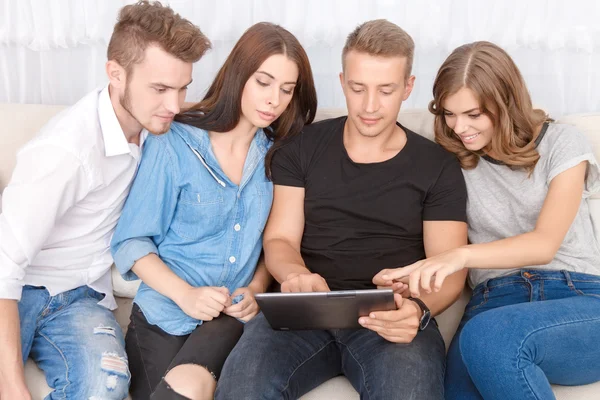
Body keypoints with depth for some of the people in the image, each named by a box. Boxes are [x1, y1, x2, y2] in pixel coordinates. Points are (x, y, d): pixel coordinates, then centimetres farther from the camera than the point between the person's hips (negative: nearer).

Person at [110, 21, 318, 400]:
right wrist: (186, 294, -17)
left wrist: (256, 290, -9)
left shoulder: (279, 155, 6)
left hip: (234, 316, 1)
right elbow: (131, 242, -4)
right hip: (165, 312, 0)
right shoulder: (174, 144, -5)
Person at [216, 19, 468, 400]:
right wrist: (297, 276, -19)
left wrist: (417, 309, -22)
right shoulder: (302, 148, 10)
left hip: (391, 319, 0)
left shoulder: (438, 166, 7)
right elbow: (280, 239, 6)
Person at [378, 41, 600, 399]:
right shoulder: (453, 163, 15)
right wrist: (410, 281, -16)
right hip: (494, 301, 1)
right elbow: (443, 247, 8)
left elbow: (545, 243, -9)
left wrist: (463, 254, -26)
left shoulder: (562, 143, 6)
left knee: (487, 335, -35)